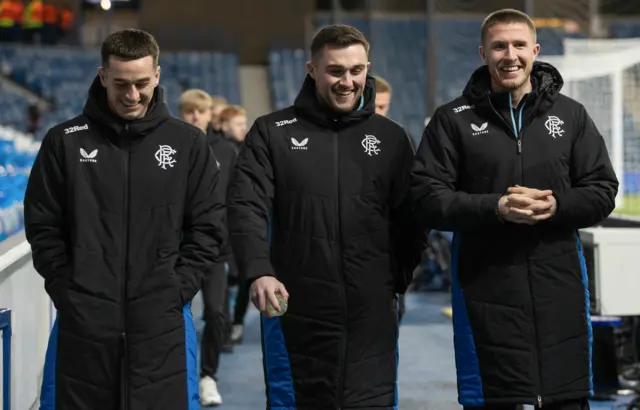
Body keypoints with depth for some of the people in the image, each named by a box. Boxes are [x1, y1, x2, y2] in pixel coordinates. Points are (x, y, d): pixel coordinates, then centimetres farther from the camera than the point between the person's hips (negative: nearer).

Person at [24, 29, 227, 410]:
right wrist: (68, 291, -3)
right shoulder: (65, 141, 3)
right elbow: (43, 226, 5)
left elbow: (209, 227, 5)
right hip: (83, 322, 0)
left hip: (162, 322, 0)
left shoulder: (188, 143, 4)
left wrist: (177, 291, -4)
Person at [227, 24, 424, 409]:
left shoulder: (391, 137, 9)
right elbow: (247, 207, -7)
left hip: (372, 315, 1)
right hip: (295, 312, -1)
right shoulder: (272, 132, 3)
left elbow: (411, 218, 9)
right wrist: (258, 271, -22)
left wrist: (396, 280, -2)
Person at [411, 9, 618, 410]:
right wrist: (495, 208, -18)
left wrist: (556, 206, -13)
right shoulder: (454, 119, 2)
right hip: (486, 288, -2)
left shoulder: (570, 114, 9)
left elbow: (603, 191, 7)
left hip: (559, 285, 2)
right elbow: (428, 199, -4)